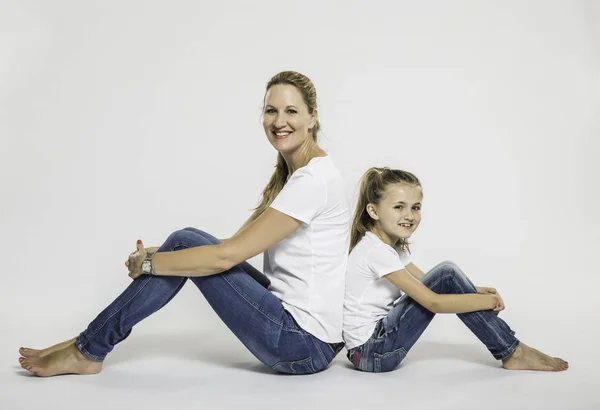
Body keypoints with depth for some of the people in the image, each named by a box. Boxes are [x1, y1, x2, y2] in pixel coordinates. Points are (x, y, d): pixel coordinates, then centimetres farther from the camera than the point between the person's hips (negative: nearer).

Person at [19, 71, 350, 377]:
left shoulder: (314, 179, -19)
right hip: (294, 322, 9)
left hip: (305, 343, -9)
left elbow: (227, 255, -22)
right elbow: (236, 244, 13)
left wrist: (149, 262, -9)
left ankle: (87, 351, 2)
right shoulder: (289, 174, 12)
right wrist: (157, 255, 3)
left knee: (186, 243, -10)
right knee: (187, 243, 2)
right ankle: (88, 346, 9)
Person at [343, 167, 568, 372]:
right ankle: (512, 352, -4)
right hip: (371, 351, -9)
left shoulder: (393, 246, 9)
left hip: (376, 341, 9)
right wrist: (487, 301, -12)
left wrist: (474, 291, -3)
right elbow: (433, 302, -22)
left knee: (445, 278, 1)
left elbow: (427, 284, 13)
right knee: (447, 274, -15)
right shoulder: (377, 251, -20)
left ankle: (511, 350, 4)